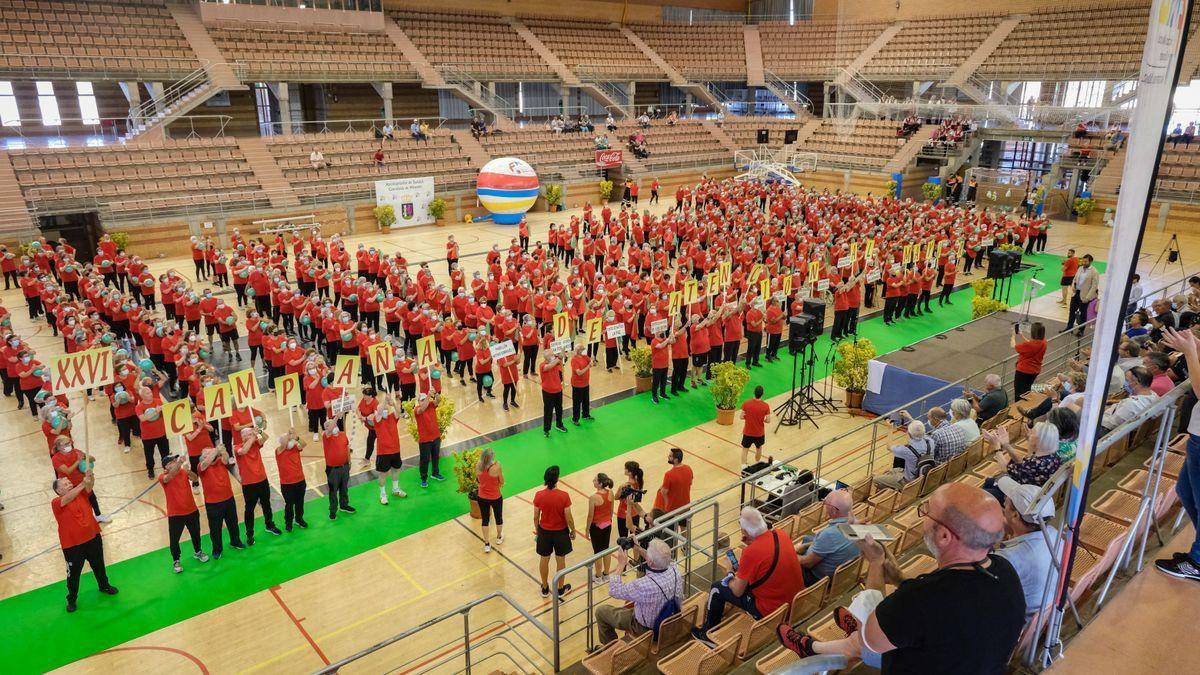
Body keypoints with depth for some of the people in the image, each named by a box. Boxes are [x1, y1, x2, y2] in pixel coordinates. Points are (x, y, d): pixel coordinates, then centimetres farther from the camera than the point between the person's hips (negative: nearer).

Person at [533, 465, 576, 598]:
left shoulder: (539, 495, -16)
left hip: (544, 531, 2)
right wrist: (573, 531, 3)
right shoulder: (564, 496, -23)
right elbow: (568, 518, -15)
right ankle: (560, 589, 32)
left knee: (544, 560, 19)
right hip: (561, 532, -2)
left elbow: (536, 517, -6)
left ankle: (545, 588, 35)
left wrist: (537, 531, 12)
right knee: (560, 560, 17)